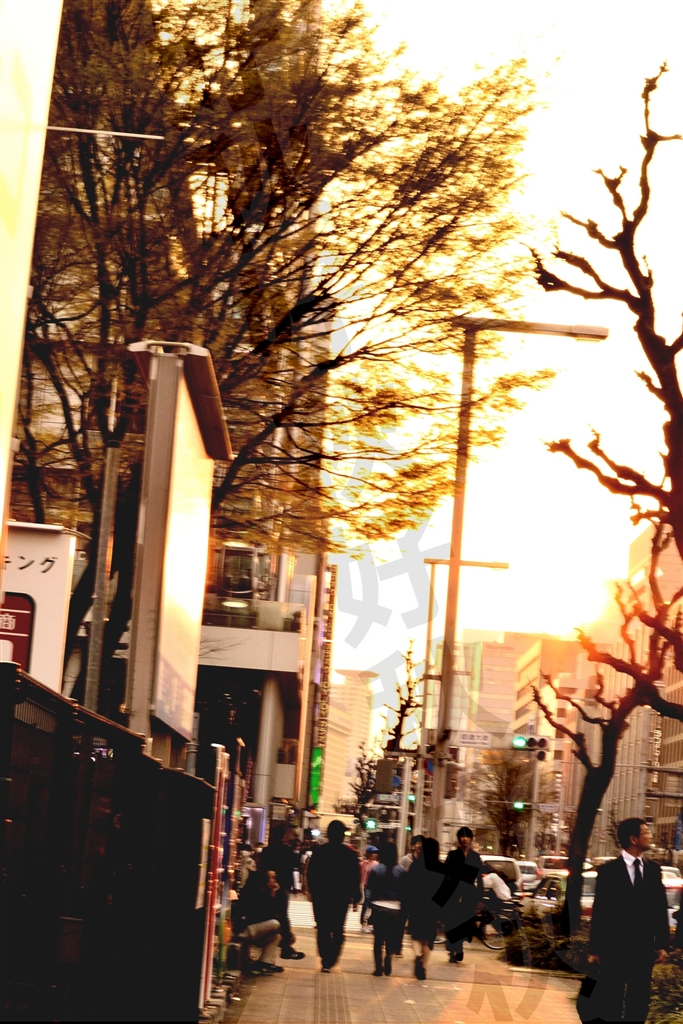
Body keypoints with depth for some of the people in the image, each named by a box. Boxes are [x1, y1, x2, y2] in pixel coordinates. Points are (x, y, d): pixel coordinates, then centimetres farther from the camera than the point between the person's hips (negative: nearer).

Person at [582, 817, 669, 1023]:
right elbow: (599, 912, -6)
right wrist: (594, 949, -6)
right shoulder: (609, 870, -6)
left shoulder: (653, 869, 6)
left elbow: (660, 908, 8)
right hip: (615, 948, -4)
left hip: (644, 948, 4)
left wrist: (662, 944, 4)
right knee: (609, 1003, 2)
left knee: (638, 1004, 11)